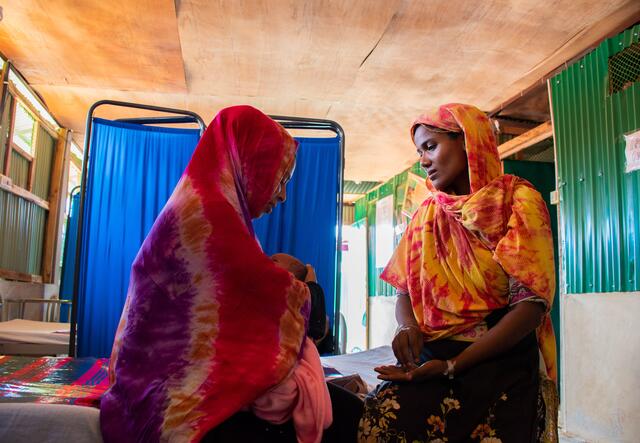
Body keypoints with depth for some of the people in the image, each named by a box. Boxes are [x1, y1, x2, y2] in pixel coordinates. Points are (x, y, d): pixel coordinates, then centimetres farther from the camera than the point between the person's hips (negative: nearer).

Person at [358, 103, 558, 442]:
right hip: (431, 358, 3)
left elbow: (530, 304, -10)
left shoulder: (518, 201, -2)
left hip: (501, 364, -2)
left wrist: (452, 366, -16)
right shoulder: (428, 214, 12)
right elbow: (405, 290, 13)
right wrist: (407, 327, -11)